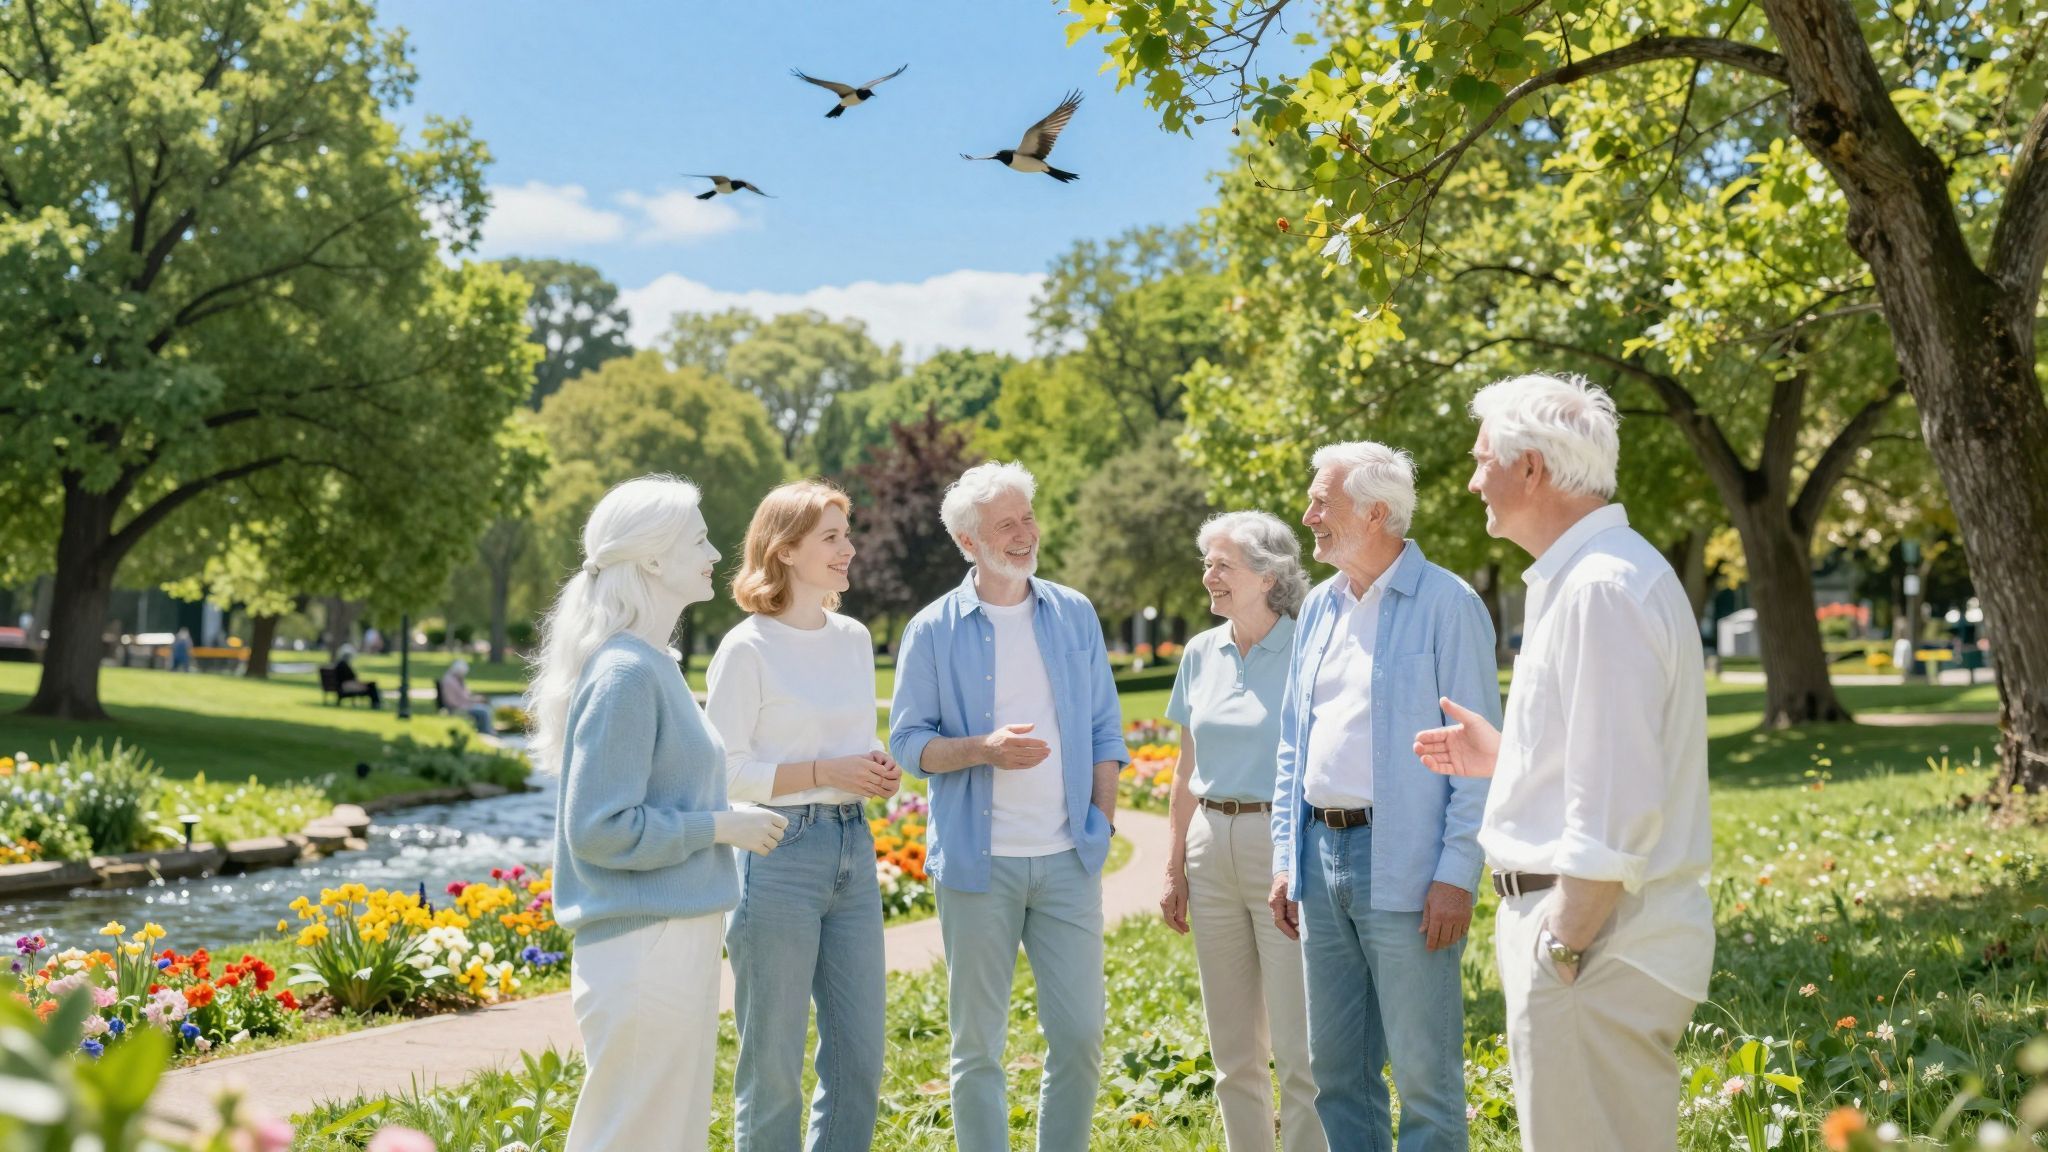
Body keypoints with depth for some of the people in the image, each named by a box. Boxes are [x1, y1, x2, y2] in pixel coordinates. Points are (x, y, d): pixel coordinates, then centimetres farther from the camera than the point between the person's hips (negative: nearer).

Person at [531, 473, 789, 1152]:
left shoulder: (656, 665, 12)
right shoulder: (625, 674, -16)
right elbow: (600, 828, -20)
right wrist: (721, 826, -14)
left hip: (680, 937, 9)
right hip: (643, 947, -9)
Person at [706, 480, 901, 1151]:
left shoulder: (855, 639, 10)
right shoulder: (748, 648, -10)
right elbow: (720, 771, -12)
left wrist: (876, 771, 0)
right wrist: (823, 772, -16)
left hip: (854, 850, 7)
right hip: (778, 852, -6)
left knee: (859, 1057, 11)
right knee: (773, 1066, 3)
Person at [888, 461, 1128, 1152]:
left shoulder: (1075, 615, 8)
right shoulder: (934, 630, 0)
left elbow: (1104, 731, 12)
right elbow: (907, 741, -1)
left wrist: (1103, 822, 4)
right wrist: (984, 749, -17)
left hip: (1068, 859, 2)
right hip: (977, 861, -2)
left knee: (1080, 1035, 3)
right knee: (978, 1043, 6)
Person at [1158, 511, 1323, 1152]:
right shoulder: (1201, 654, 9)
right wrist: (1175, 870, 12)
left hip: (1282, 846, -6)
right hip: (1213, 848, 6)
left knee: (1299, 1051, -4)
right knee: (1233, 1051, 13)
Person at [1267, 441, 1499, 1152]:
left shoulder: (1446, 604, -7)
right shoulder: (1319, 608, 14)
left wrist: (1456, 874, -15)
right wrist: (1285, 860, 13)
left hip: (1401, 863, -7)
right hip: (1322, 854, 7)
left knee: (1425, 1074, -1)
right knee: (1335, 1068, 13)